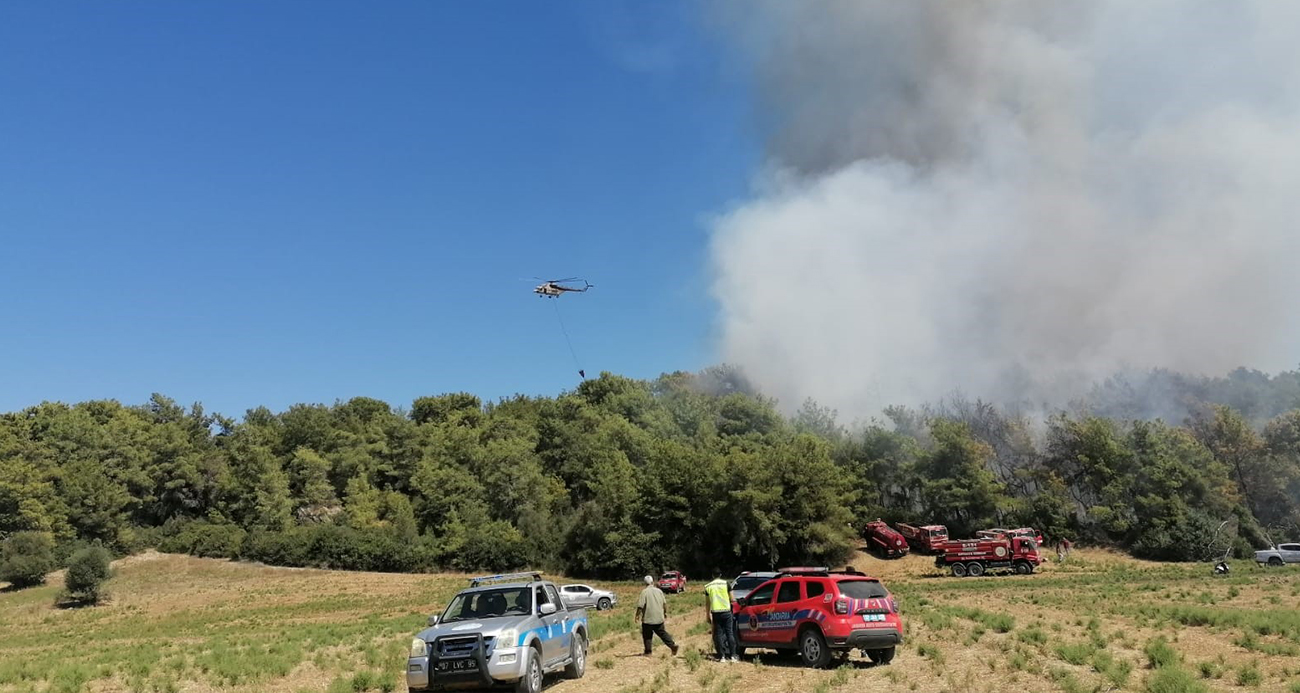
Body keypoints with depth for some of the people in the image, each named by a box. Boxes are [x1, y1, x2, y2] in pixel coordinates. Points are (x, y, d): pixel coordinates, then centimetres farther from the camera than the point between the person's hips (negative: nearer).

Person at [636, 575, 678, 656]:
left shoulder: (644, 592, -11)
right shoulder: (659, 591, 5)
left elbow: (640, 606, -15)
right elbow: (665, 603, 9)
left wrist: (637, 616, -6)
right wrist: (665, 613, 21)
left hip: (648, 619, -5)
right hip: (659, 618, 5)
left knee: (647, 636, 8)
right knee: (662, 633, 12)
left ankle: (647, 652, 11)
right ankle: (673, 645, -1)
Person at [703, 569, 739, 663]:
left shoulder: (708, 586, 5)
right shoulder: (725, 583, -1)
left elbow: (707, 603, 10)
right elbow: (732, 599, 2)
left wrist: (707, 615, 18)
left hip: (715, 612, 1)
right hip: (726, 611, -1)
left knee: (719, 635, 6)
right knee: (730, 633, 4)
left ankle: (722, 656, 2)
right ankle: (733, 656, 1)